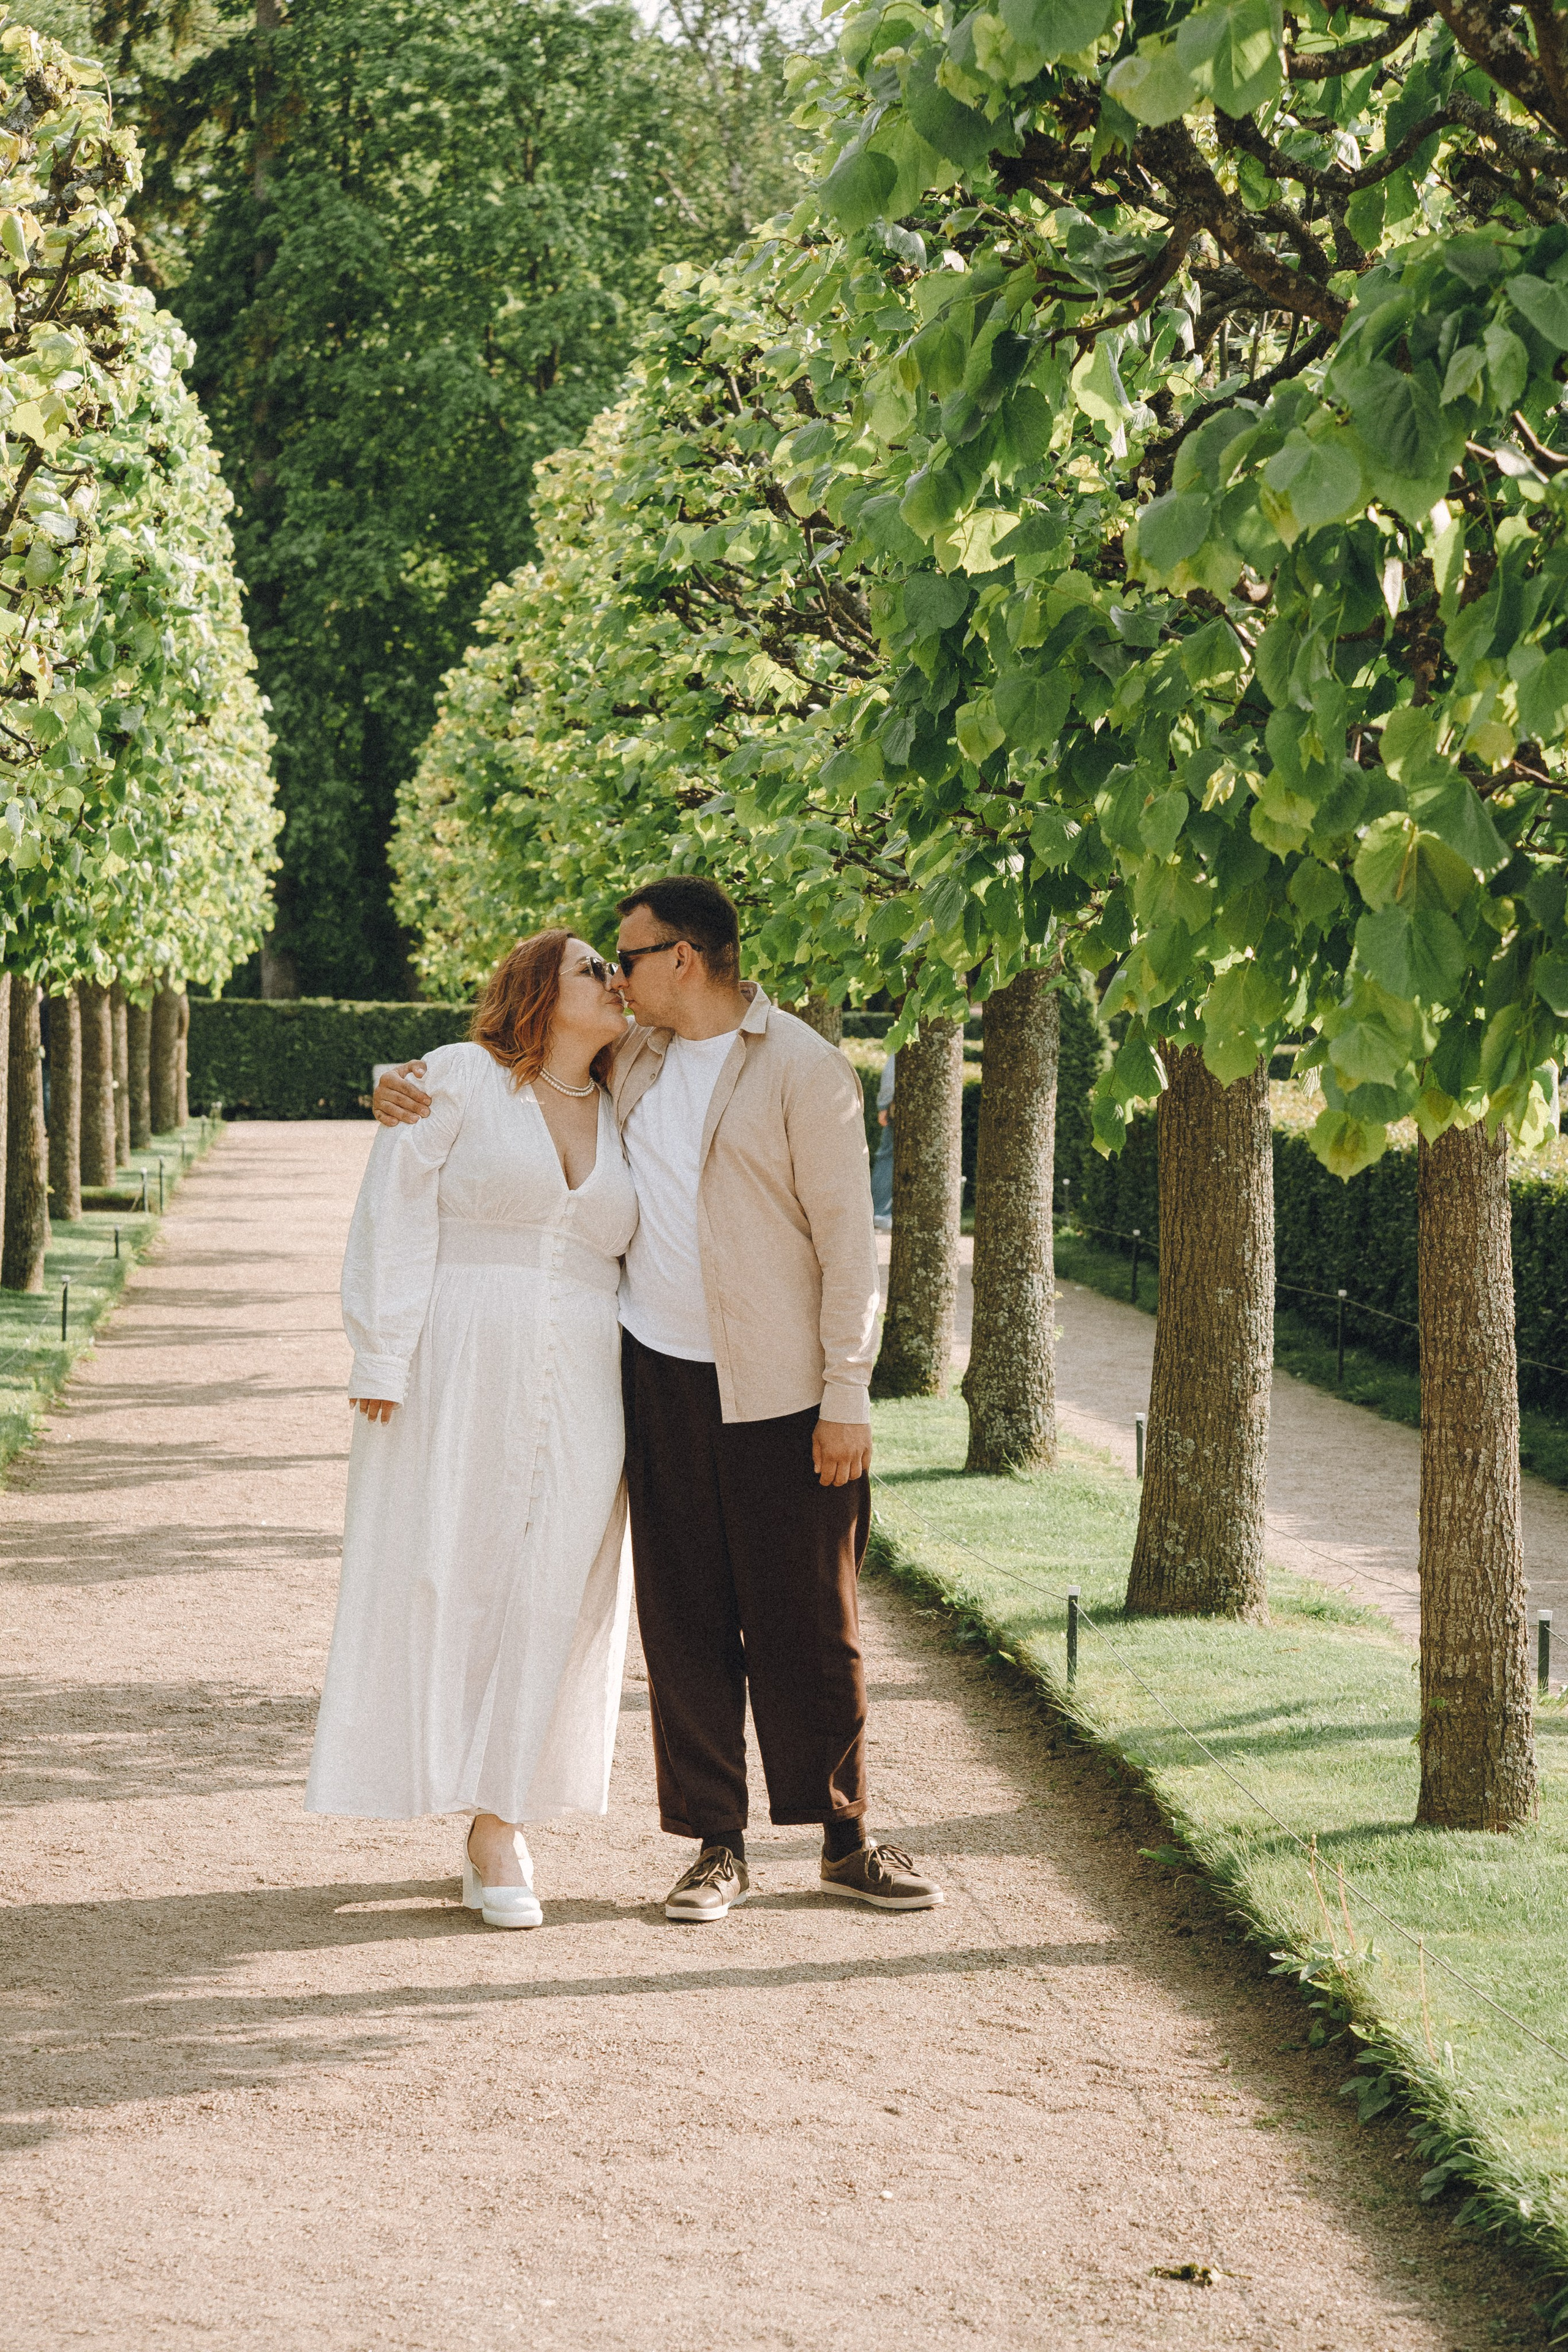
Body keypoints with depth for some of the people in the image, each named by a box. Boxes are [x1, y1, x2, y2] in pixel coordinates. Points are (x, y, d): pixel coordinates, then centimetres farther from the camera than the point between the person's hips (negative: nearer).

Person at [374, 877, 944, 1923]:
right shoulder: (628, 1059, 11)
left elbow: (848, 1238, -8)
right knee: (685, 1620, 5)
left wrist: (848, 1396, -12)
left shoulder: (802, 1068, -7)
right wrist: (416, 1086, 8)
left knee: (808, 1621, 3)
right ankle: (717, 1846, 13)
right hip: (660, 1374, 5)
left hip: (779, 1392, -5)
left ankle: (847, 1838, 15)